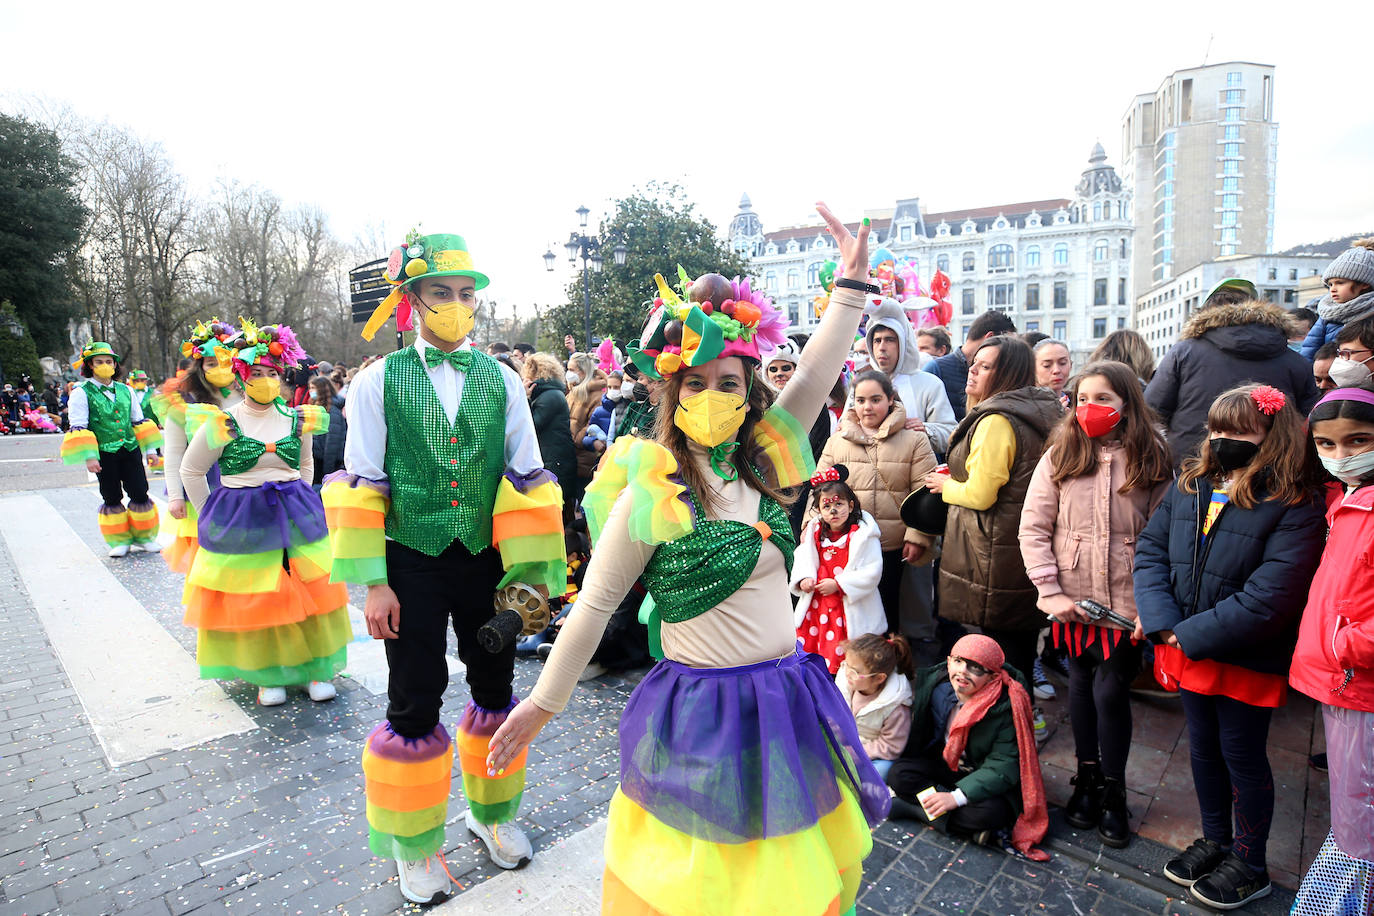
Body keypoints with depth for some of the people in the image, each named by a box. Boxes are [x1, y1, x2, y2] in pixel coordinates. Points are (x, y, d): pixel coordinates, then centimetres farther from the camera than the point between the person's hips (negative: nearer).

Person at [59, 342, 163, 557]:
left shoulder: (125, 390, 12)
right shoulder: (81, 393, -1)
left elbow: (139, 422, 18)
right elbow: (78, 427, -5)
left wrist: (150, 449, 13)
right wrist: (89, 457, -13)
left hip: (130, 450, 3)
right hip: (104, 453, -3)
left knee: (140, 494, 1)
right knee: (112, 498, 4)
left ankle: (143, 537, 15)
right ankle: (119, 541, 17)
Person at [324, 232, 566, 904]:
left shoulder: (502, 380, 1)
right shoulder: (377, 382, -4)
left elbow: (528, 480, 1)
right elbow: (363, 486, -4)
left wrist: (533, 572, -3)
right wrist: (374, 582, -7)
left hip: (486, 558, 2)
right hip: (412, 563, -2)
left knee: (495, 688, 14)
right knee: (415, 702, 8)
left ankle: (492, 812, 40)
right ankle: (414, 846, 33)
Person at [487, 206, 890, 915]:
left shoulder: (760, 464, 0)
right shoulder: (653, 495, -16)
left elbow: (815, 376, -2)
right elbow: (594, 605, -10)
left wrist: (852, 282, -5)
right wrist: (542, 704, -5)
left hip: (790, 698, 6)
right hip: (701, 712, -5)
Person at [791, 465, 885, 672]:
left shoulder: (864, 535, -11)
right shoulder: (814, 532, 5)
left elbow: (872, 572, -15)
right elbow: (803, 558, 12)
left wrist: (838, 584, -18)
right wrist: (804, 578, -9)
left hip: (851, 611, -5)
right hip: (817, 606, 5)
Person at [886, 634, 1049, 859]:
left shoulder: (1006, 706, -24)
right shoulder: (935, 684, -13)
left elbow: (1003, 767, -24)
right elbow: (919, 733, 2)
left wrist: (956, 798, -30)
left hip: (984, 779, -4)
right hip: (941, 763, 4)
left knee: (993, 812, -33)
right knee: (898, 774, -19)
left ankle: (909, 808, -20)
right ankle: (972, 828, -17)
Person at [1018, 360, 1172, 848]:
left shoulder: (1152, 460, -1)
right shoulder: (1060, 456, -1)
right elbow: (1032, 528, -4)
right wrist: (1050, 591, -10)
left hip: (1128, 602, -1)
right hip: (1073, 600, 1)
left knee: (1110, 690, 0)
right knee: (1082, 684, 14)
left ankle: (1113, 792, 23)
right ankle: (1087, 777, 34)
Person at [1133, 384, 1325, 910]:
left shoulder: (1294, 507, -16)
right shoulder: (1188, 485, 1)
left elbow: (1268, 599, -23)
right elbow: (1151, 547, -2)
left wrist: (1192, 634, -21)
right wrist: (1161, 622, -14)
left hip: (1247, 661, -5)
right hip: (1187, 651, 5)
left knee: (1241, 755, 12)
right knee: (1203, 747, 20)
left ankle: (1249, 864, 34)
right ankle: (1215, 840, 42)